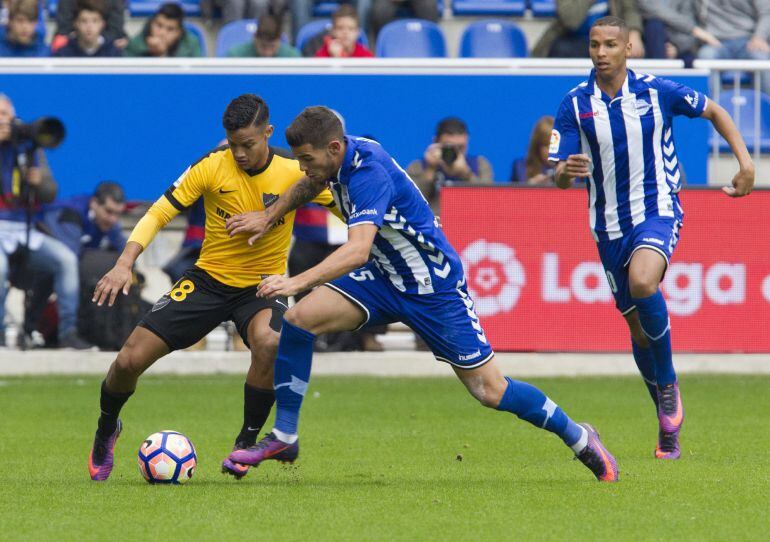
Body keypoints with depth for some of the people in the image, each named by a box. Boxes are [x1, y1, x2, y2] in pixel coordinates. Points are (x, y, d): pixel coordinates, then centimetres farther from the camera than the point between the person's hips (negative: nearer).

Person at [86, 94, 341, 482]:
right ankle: (106, 431, 27)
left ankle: (247, 443, -14)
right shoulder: (212, 166, -11)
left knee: (268, 342, -37)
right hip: (208, 278, 1)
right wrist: (124, 264, -22)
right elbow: (158, 214, -9)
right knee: (130, 359, -8)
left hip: (262, 287, -1)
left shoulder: (294, 174, -11)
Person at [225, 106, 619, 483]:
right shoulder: (340, 157, -5)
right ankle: (283, 438, -6)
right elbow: (312, 183, 23)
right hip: (382, 279, 8)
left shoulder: (369, 174, -31)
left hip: (435, 289, -8)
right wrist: (269, 218, 19)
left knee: (491, 392, -3)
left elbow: (357, 250, -45)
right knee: (299, 318, -13)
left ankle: (578, 437, 19)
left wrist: (298, 282, -53)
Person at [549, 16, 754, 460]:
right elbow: (560, 176, -4)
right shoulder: (575, 105, -3)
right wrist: (566, 171, -29)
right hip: (611, 225, 3)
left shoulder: (657, 92, -6)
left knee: (642, 282, -32)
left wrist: (745, 162, 1)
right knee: (639, 327, 7)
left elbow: (714, 112, 10)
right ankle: (669, 426, 24)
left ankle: (669, 385, -13)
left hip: (659, 211, -3)